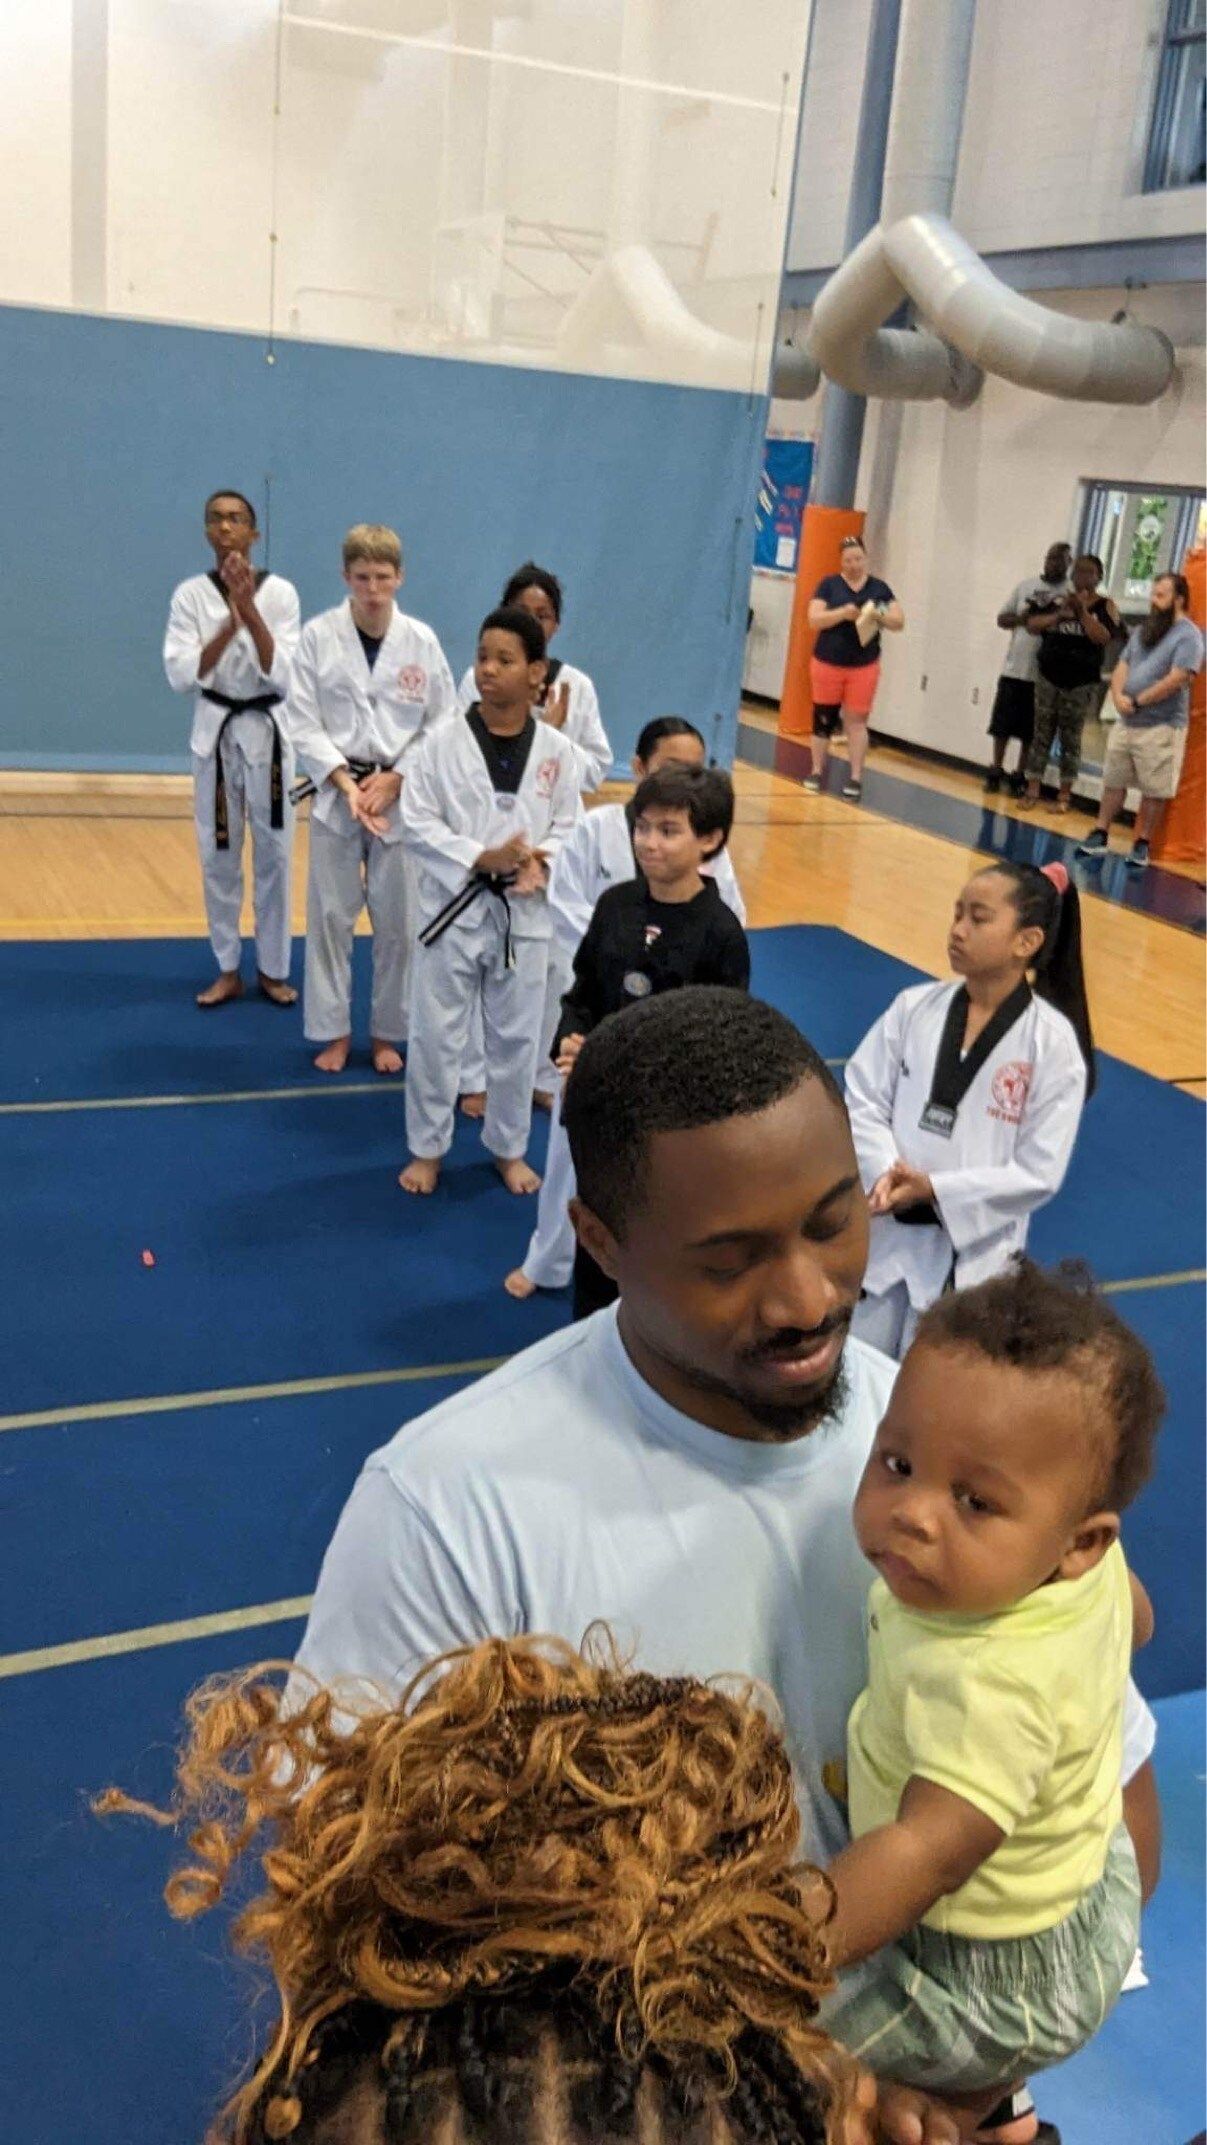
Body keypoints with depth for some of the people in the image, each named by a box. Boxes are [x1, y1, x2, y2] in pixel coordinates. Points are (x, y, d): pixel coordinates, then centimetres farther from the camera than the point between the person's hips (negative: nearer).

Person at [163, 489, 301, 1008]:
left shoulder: (280, 592, -6)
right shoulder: (190, 594, -3)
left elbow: (283, 674, -13)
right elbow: (181, 675, -12)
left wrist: (249, 609, -22)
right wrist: (231, 621, -21)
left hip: (268, 731, -1)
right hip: (215, 731, 1)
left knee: (273, 853, 4)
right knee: (218, 856, 7)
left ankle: (273, 968, 18)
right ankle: (228, 970, 20)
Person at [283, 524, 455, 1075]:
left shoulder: (421, 641, -4)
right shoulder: (319, 635, -5)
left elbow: (441, 725, 1)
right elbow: (304, 724, -5)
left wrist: (394, 780, -10)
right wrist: (348, 783, -15)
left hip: (402, 795, 0)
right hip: (335, 793, 0)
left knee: (397, 920, 7)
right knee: (330, 915, 6)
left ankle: (387, 1031, 23)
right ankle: (334, 1030, 21)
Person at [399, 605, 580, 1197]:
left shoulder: (556, 751, -3)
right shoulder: (444, 743, -8)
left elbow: (569, 826, 4)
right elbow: (417, 823, -9)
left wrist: (541, 863, -17)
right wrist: (483, 858, -20)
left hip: (523, 913, 2)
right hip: (453, 908, -1)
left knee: (516, 1038, 13)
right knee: (437, 1035, 7)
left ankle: (509, 1148, 32)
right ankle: (427, 1148, 26)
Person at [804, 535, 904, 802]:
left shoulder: (879, 588, 5)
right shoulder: (829, 584, 0)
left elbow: (899, 622, 3)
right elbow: (814, 619, -9)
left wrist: (880, 616, -18)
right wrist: (843, 613, -24)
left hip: (864, 667, 0)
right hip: (827, 663, 0)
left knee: (856, 721, -1)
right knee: (823, 718, 7)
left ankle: (856, 777, 0)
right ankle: (817, 771, 19)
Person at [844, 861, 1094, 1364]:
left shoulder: (1053, 1042, -12)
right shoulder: (914, 1007, -4)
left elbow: (1039, 1173, -12)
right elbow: (861, 1100, -3)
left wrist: (936, 1190, -19)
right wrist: (885, 1174, -21)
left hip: (972, 1251, -2)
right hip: (881, 1233, 3)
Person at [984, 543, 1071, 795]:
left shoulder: (1072, 593, -2)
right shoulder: (1025, 586, 9)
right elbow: (1002, 618, 11)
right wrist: (1020, 618, -10)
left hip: (1045, 674, -3)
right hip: (1013, 668, 3)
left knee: (1031, 732, 4)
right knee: (1002, 726, 6)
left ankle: (1020, 776, 14)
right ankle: (996, 771, 18)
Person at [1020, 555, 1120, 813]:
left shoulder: (1105, 606, 0)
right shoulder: (1055, 599, 7)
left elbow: (1103, 638, -15)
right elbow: (1031, 625, 0)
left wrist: (1082, 610, -16)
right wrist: (1059, 614, -13)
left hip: (1083, 683, -2)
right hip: (1049, 677, 2)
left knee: (1071, 739, 4)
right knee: (1041, 734, 4)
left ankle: (1064, 795, 9)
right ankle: (1032, 790, 7)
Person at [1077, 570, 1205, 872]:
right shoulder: (1142, 631, 15)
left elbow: (1177, 679, -18)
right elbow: (1122, 666, 13)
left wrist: (1138, 701, -16)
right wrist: (1118, 696, -8)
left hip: (1162, 726, -7)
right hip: (1126, 721, 7)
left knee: (1154, 790, 0)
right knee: (1113, 781, 10)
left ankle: (1142, 844, 8)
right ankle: (1100, 836, 17)